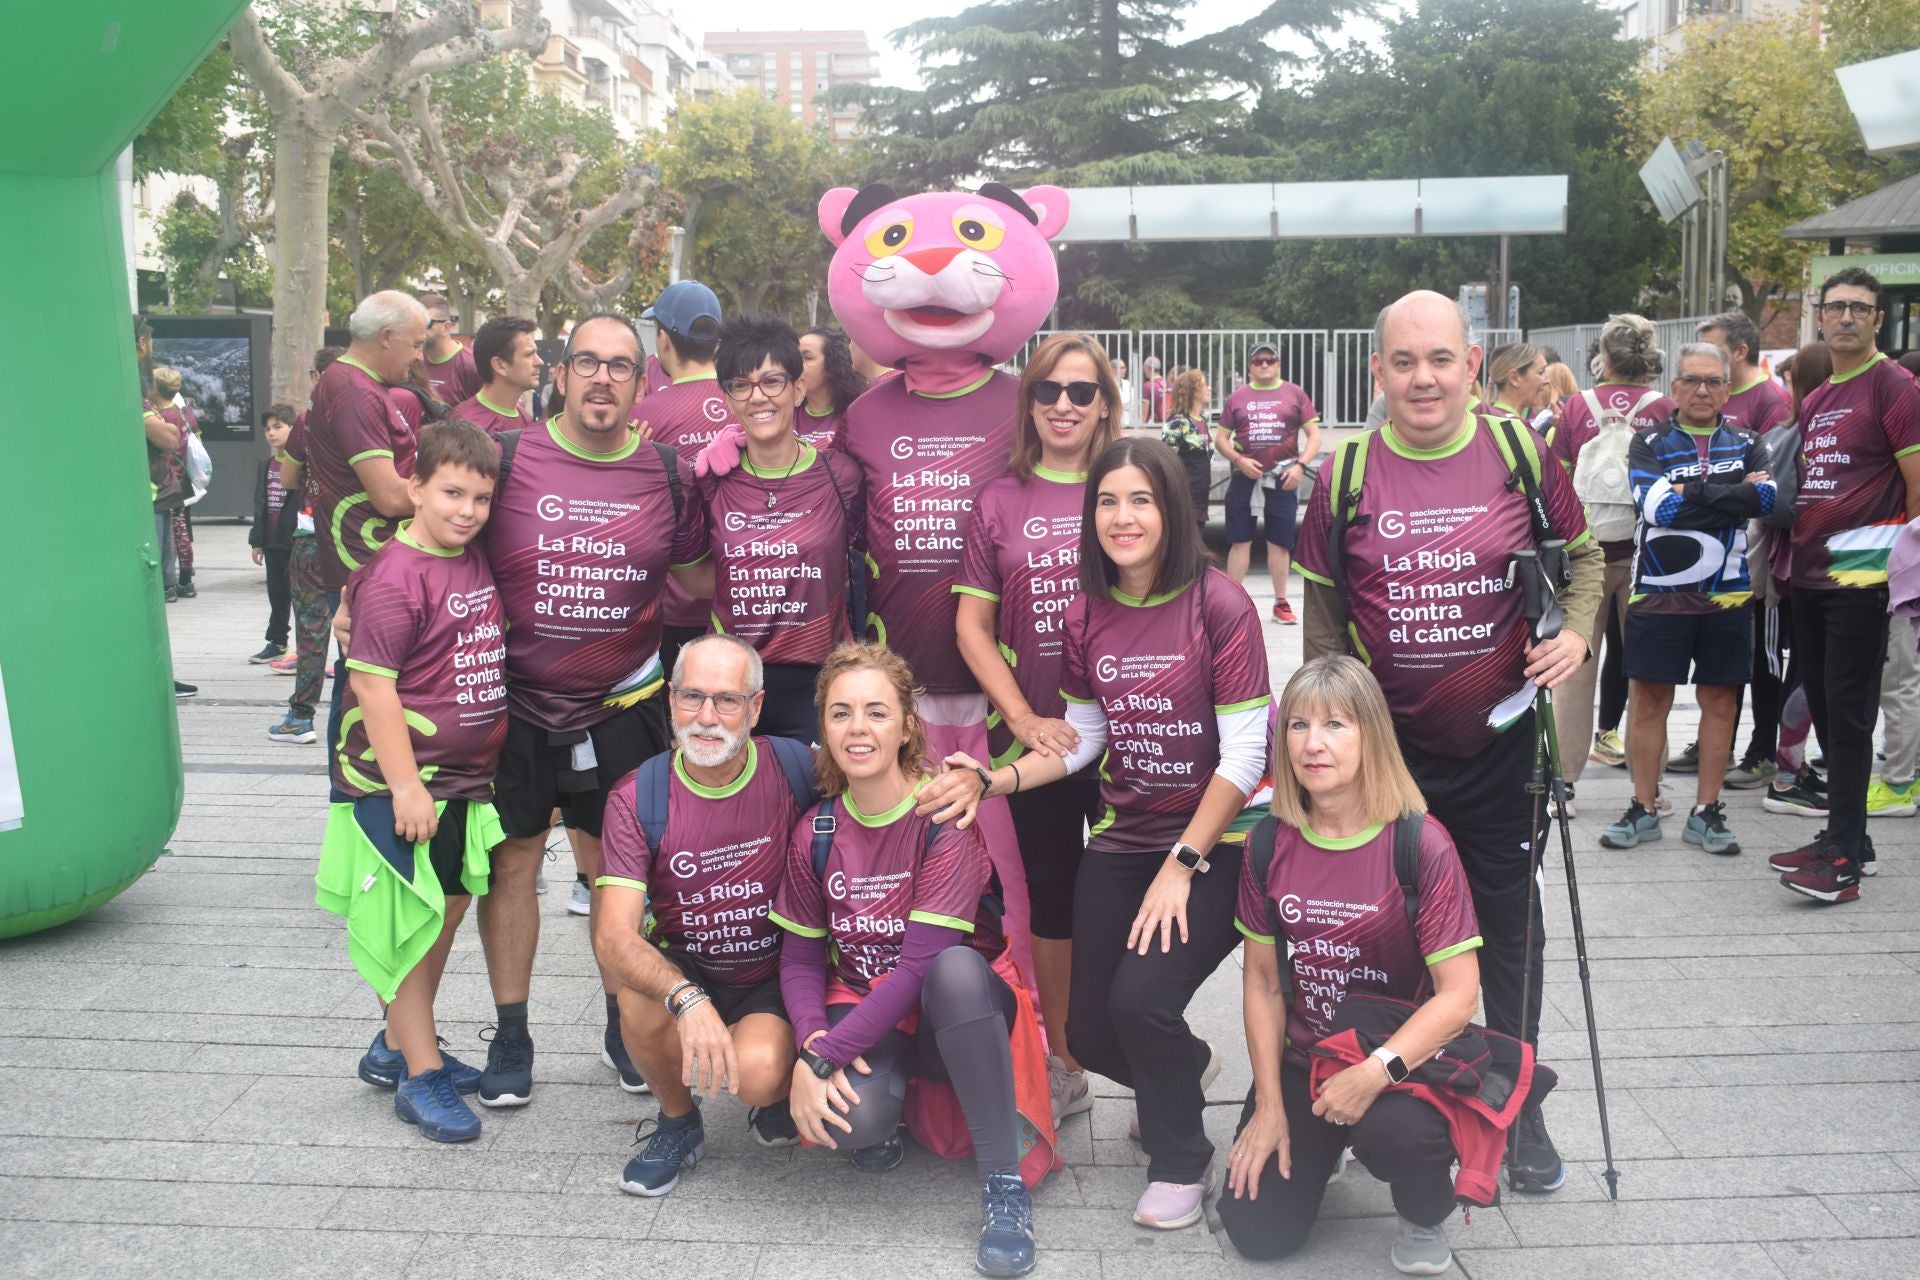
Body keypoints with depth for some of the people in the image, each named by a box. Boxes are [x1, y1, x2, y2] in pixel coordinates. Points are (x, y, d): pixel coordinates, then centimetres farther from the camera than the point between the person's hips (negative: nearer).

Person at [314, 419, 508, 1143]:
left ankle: (398, 1044, 33)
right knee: (414, 923, 1)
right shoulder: (395, 578, -17)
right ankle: (420, 1075, 13)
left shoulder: (476, 562, 6)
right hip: (403, 780, -8)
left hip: (467, 775, 8)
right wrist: (405, 785, -20)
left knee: (449, 912, 16)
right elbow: (373, 684, -19)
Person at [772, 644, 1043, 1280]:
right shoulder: (815, 832, -2)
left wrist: (825, 1056, -26)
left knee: (956, 968, -39)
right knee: (851, 1117, -33)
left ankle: (1004, 1182, -26)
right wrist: (812, 1043, -19)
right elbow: (800, 958, 2)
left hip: (959, 1013, -2)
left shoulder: (946, 817, -17)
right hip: (863, 1010, 2)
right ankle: (880, 1122, 7)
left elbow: (923, 963, -23)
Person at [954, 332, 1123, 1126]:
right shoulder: (1000, 501, 4)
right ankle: (1064, 1070, 30)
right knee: (1052, 896, 12)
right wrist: (1024, 718, -8)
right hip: (1034, 734, 2)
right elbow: (972, 624, 3)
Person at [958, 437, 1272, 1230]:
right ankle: (1185, 1065, 42)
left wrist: (1182, 866, -17)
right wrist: (994, 780, -6)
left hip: (1213, 843, -5)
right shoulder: (1087, 617, 2)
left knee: (1140, 999, -22)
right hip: (1120, 843, 5)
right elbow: (1082, 739, 9)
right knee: (1090, 1034, 5)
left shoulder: (1218, 605, -14)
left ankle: (1179, 1159, 10)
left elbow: (1245, 754, -15)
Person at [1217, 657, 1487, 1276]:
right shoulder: (1270, 844, -6)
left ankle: (1424, 1218, 1)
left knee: (1392, 1130, -37)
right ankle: (1320, 1145, 28)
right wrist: (1269, 1105, -3)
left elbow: (1458, 994, -18)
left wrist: (1377, 1072, -30)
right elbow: (1263, 979, 1)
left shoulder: (1420, 845, -18)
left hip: (1405, 1062, -3)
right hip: (1302, 1062, 4)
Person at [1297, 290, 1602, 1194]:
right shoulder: (1346, 477, -3)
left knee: (1509, 925, 12)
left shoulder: (1520, 456, -4)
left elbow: (1582, 556, 8)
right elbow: (1323, 611, 5)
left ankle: (1519, 1106, 30)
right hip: (1386, 748, 0)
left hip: (1501, 744, 0)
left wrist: (1576, 631, -10)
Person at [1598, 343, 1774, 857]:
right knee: (1649, 699, 1)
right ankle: (1643, 810, 12)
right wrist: (1733, 494, -10)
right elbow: (1658, 507, -14)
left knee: (1720, 700, 6)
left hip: (1726, 595, 2)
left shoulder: (1747, 444, 10)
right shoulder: (1650, 444, 3)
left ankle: (1706, 813, 17)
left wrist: (1693, 492, -14)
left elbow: (1766, 497, -10)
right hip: (1658, 593, -2)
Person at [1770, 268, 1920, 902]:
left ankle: (1845, 855, -2)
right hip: (1809, 576, 8)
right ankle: (1846, 838, 22)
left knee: (1848, 712, -7)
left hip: (1860, 576, -8)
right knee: (1824, 708, 12)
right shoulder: (1813, 402, 17)